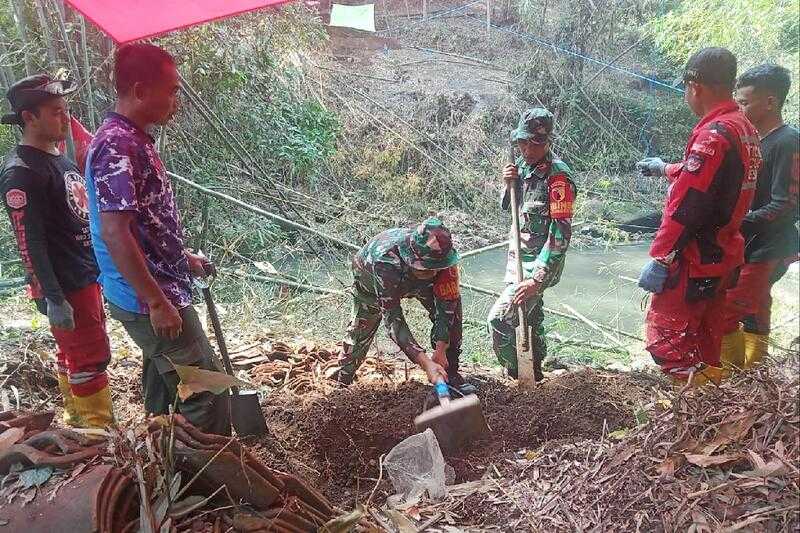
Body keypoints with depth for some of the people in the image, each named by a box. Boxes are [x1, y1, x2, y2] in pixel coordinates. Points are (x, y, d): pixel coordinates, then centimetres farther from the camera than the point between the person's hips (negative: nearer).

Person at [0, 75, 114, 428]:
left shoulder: (59, 158, 12)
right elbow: (30, 243, -20)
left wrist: (97, 271, 20)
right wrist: (52, 298, -21)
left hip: (87, 276, 9)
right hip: (66, 286, -9)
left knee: (73, 353, 18)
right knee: (92, 358, -2)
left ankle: (77, 421, 32)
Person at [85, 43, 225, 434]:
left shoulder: (134, 140, 11)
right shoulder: (116, 145, -20)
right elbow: (114, 232, -26)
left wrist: (183, 258, 22)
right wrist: (157, 302, -24)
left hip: (158, 291, 10)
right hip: (148, 300, -10)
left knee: (163, 384, 21)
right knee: (205, 390, -2)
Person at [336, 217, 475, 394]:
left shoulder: (441, 254, -38)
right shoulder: (386, 260, -48)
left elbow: (445, 303, -29)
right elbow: (393, 319, -47)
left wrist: (440, 350, -36)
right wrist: (426, 363, -53)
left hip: (415, 281, 3)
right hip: (370, 276, -2)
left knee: (452, 301, -16)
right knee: (362, 329, 4)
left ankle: (450, 373, -3)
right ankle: (342, 379, 33)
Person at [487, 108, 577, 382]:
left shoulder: (558, 176, -22)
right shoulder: (523, 165, 2)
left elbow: (560, 234, -25)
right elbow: (507, 207, 15)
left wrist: (536, 279, -27)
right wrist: (508, 184, -7)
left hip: (540, 263, -8)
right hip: (519, 256, 8)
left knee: (500, 318, -14)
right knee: (531, 313, 21)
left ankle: (518, 377, 1)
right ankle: (534, 369, 39)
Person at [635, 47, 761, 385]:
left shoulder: (713, 134, -21)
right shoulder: (745, 129, 9)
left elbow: (687, 207, -25)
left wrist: (659, 258, -21)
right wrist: (665, 169, 40)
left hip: (696, 260, -10)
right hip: (726, 255, 10)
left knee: (664, 337, -2)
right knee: (705, 339, 20)